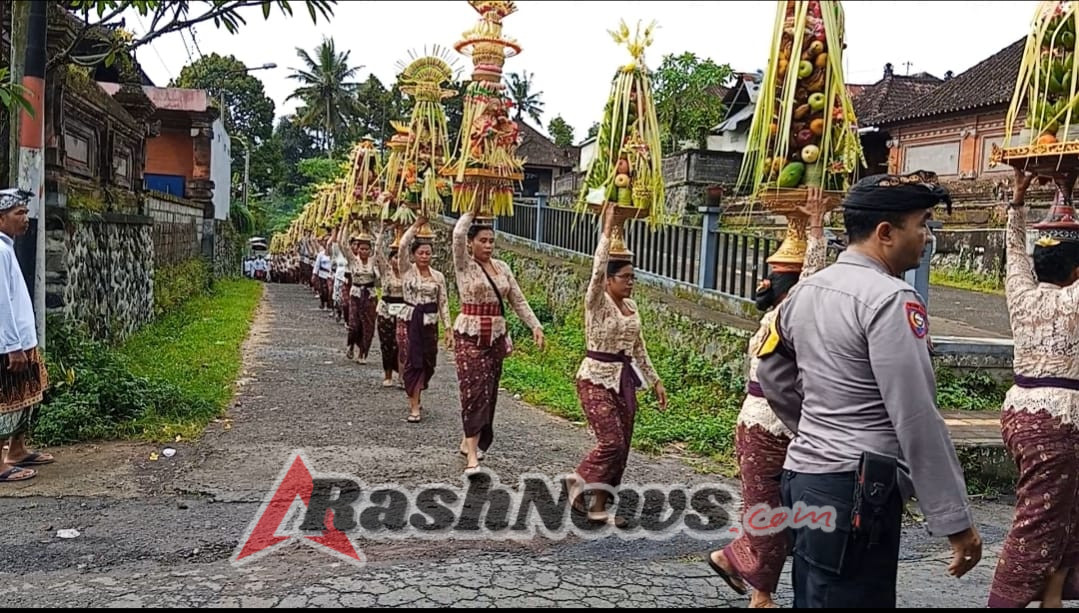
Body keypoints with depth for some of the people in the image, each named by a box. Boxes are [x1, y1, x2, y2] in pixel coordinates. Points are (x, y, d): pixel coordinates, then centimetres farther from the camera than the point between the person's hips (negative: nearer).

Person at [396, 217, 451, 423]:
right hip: (409, 320, -2)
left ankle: (415, 396, 33)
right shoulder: (407, 271, -1)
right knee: (412, 362, -4)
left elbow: (443, 304, 5)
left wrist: (448, 329, 1)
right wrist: (417, 224, -10)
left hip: (429, 323, 2)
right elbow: (402, 246, -15)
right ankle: (414, 407, 1)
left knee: (428, 363, 8)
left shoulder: (438, 277, 5)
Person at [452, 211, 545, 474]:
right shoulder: (465, 266, -5)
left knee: (489, 391, 10)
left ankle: (470, 441, 26)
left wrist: (535, 325, 3)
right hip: (470, 336, -6)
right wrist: (471, 212, -10)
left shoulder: (502, 267, 9)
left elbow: (518, 300, 11)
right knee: (474, 390, -12)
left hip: (497, 336, 6)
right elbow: (458, 234, -23)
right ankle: (472, 455, -11)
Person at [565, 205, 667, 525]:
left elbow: (639, 348, 14)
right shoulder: (596, 302, -11)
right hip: (596, 379, -7)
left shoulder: (631, 306, 8)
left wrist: (655, 381, 12)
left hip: (624, 379, 7)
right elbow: (597, 270, -30)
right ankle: (579, 479, 12)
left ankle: (599, 508, 17)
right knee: (612, 443, -15)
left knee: (621, 448, 7)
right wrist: (607, 230, -29)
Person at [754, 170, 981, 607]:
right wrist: (954, 519, -14)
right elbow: (916, 418, -19)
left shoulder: (805, 291, 10)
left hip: (802, 475, 9)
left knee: (813, 600, 18)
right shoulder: (890, 298, -15)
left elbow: (771, 376, 21)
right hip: (857, 490, -9)